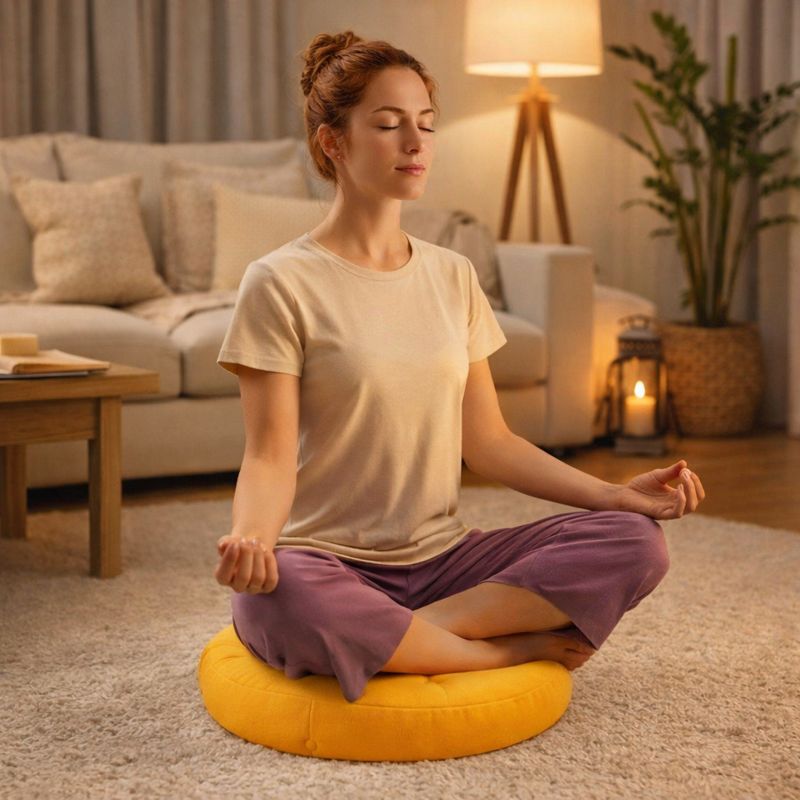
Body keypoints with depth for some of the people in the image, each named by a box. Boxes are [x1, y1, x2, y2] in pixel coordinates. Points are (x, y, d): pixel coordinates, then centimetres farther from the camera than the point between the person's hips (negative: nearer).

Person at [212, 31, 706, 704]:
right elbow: (271, 457, -11)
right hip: (329, 564, -4)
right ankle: (519, 645, -18)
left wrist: (618, 493, 0)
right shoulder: (281, 283, -6)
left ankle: (398, 637, -18)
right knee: (276, 599, -40)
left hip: (441, 560, 5)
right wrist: (248, 540, -33)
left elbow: (487, 440, 10)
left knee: (636, 542, -15)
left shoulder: (452, 276, 11)